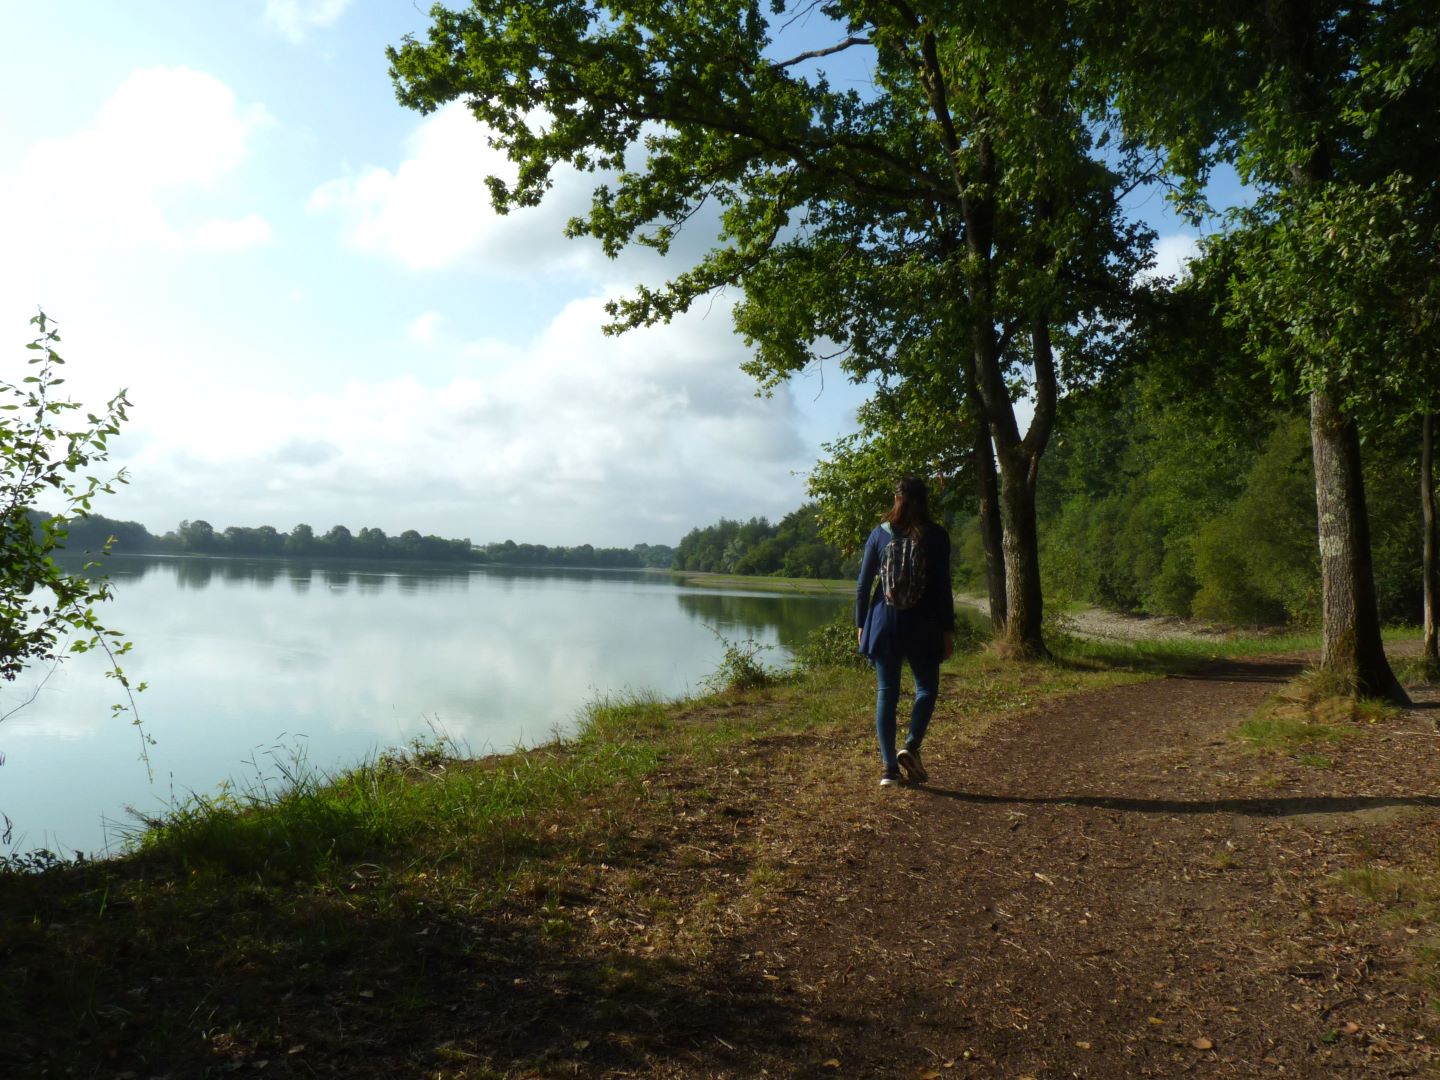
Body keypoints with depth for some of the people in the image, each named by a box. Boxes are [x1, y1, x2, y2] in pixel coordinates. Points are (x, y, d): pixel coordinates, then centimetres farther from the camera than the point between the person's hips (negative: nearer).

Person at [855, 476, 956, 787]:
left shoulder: (879, 534, 2)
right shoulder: (936, 536, -3)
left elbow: (863, 584, 3)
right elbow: (943, 587, -4)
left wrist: (860, 625, 12)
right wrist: (948, 631, 2)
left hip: (883, 626, 1)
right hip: (922, 628, -1)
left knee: (886, 693, 7)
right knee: (927, 688, 14)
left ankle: (889, 766, 5)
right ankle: (911, 745, -7)